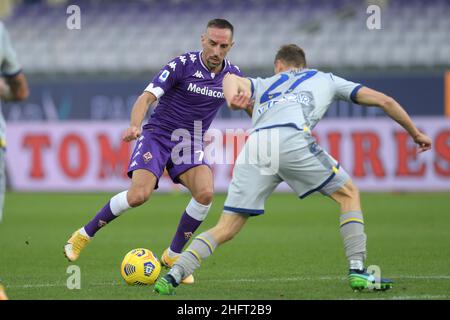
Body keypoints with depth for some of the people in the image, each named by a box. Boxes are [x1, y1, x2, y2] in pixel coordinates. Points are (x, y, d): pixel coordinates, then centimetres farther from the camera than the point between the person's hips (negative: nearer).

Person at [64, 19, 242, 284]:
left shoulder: (233, 75, -1)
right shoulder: (183, 64, -16)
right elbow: (147, 97, -22)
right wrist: (135, 126, -39)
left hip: (190, 143, 4)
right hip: (157, 134, -4)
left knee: (205, 193, -23)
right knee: (139, 194, -24)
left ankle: (173, 255, -4)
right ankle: (84, 235, -1)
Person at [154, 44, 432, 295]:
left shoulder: (263, 84, 39)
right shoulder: (326, 79, 35)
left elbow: (232, 78, 15)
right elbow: (383, 101, 34)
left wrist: (232, 95, -6)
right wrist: (415, 133, 44)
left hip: (255, 144, 3)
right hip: (292, 139, -3)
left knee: (226, 228, 10)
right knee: (349, 194, 17)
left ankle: (173, 276, -5)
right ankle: (358, 271, 7)